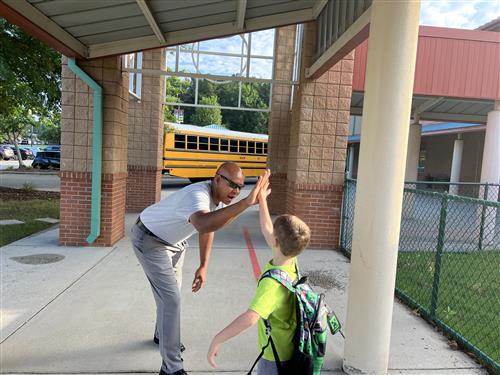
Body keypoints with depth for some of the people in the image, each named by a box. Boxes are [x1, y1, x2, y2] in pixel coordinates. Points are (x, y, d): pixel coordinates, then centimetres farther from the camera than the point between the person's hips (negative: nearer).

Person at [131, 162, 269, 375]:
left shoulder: (219, 197, -10)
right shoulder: (198, 196, -39)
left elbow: (208, 229, 5)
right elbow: (203, 225, -63)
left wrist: (203, 266, 3)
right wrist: (246, 203, -66)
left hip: (174, 241, 9)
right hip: (149, 239, -9)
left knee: (170, 292, 23)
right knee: (171, 299, -12)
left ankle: (162, 335, 49)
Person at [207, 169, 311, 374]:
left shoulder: (273, 281, -33)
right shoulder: (290, 260, -9)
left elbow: (250, 317, -44)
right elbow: (266, 231, 5)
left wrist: (218, 339, -36)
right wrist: (262, 200, 7)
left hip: (276, 357, -8)